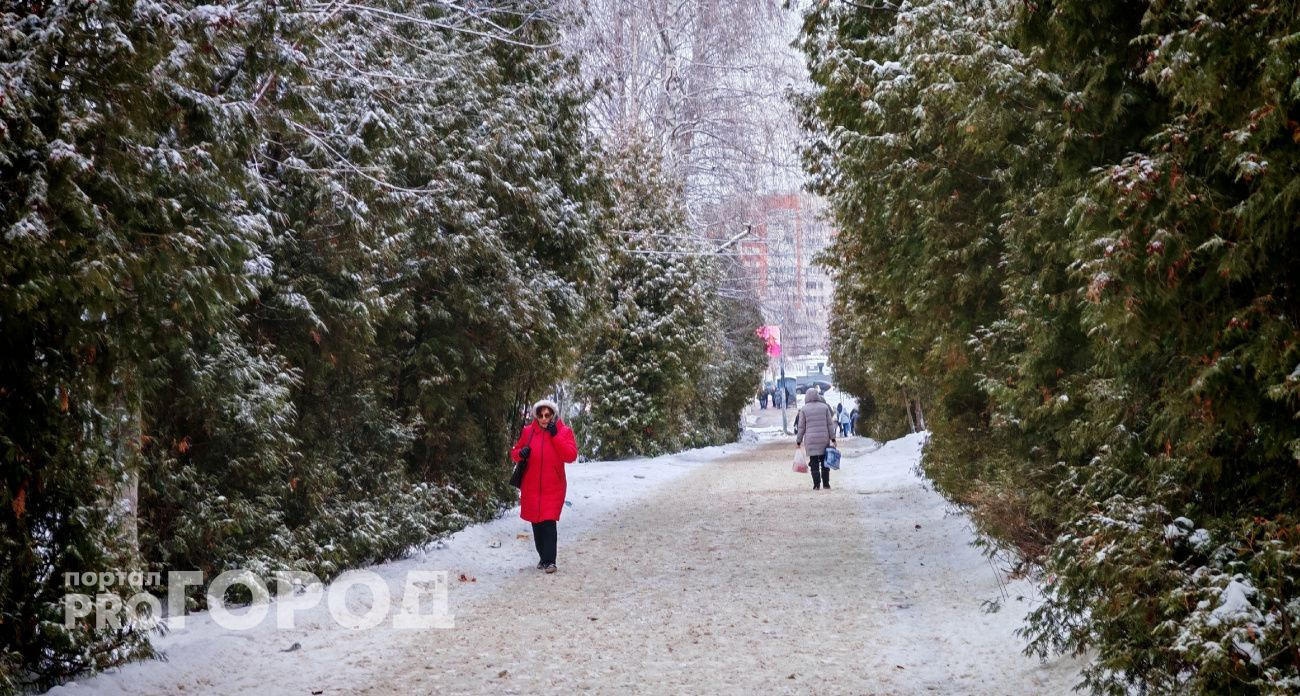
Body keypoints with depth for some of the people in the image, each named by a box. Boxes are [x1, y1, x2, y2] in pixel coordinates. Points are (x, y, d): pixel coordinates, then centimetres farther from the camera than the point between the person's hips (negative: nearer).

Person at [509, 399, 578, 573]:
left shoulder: (564, 432, -1)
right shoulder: (528, 431, 4)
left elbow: (571, 456, -12)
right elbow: (514, 453, 12)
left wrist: (555, 435, -17)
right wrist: (520, 454, -12)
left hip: (553, 488, -3)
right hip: (531, 487, 3)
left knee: (548, 522, -12)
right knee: (536, 522, 9)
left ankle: (549, 560, -11)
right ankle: (543, 556, 23)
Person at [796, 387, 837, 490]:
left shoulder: (804, 409, -3)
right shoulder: (824, 407, 2)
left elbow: (801, 427, -1)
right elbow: (830, 424, 2)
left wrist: (798, 441, 7)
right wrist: (833, 438, 6)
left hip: (811, 440, -2)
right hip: (824, 439, 2)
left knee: (814, 463, 2)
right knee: (825, 462, 11)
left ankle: (817, 485, -3)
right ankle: (826, 484, 14)